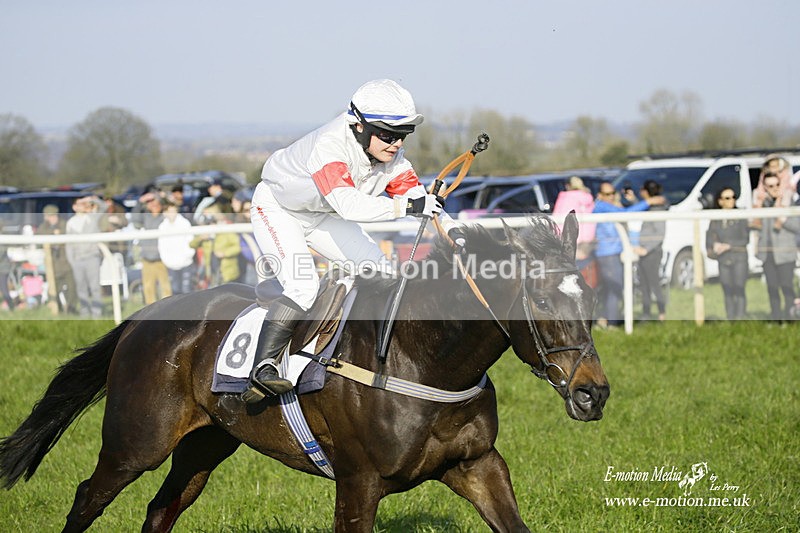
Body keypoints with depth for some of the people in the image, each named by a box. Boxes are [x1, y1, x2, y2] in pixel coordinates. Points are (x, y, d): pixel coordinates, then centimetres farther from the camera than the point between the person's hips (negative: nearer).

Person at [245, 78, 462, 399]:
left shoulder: (391, 157, -17)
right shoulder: (329, 145, -40)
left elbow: (417, 195, -10)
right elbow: (347, 203, -52)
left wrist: (454, 232, -26)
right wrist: (406, 206, -59)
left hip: (322, 217, 8)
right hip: (277, 210, -8)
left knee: (382, 273, -2)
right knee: (303, 286, -28)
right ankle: (262, 369, -29)